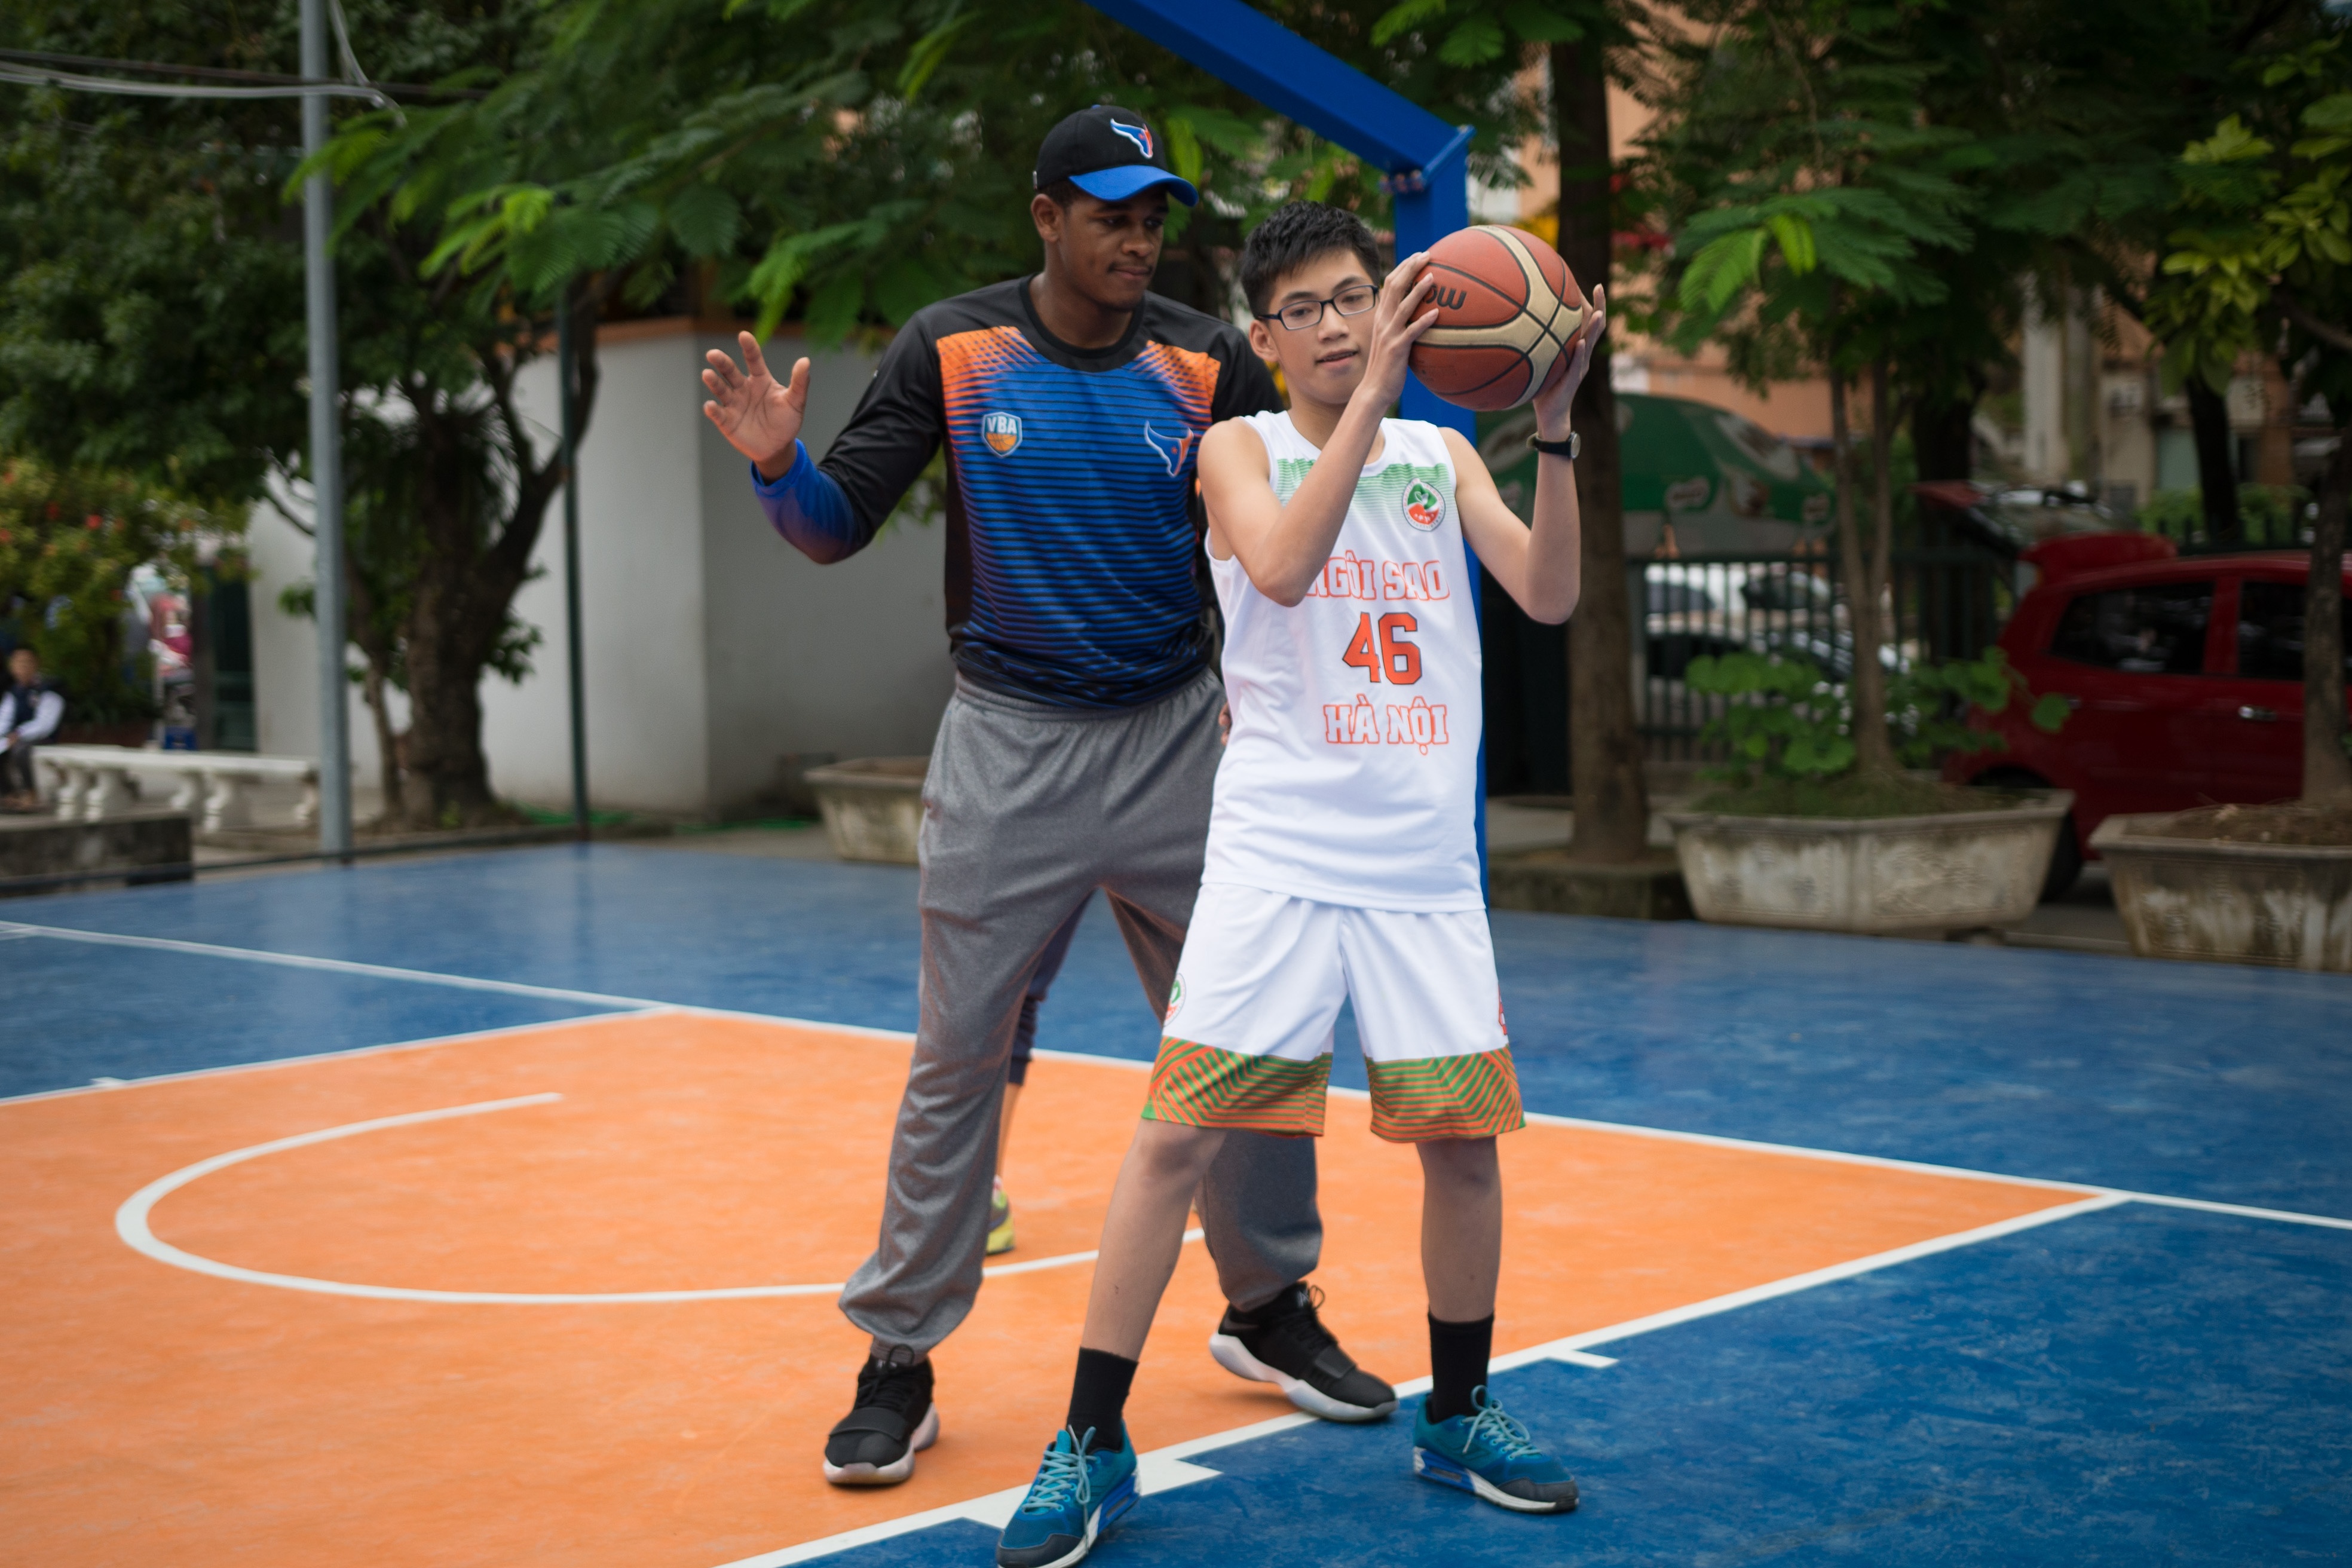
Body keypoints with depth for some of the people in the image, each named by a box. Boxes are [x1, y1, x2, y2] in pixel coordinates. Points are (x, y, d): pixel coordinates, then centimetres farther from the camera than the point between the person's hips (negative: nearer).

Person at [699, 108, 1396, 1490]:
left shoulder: (1208, 362, -3)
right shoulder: (952, 350, -5)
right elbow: (841, 527, -4)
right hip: (1011, 749, -1)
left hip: (1178, 738, 2)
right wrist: (781, 464, -24)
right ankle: (900, 1359, 12)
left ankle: (1270, 1307, 27)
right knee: (958, 1061, 1)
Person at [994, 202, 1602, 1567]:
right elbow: (1281, 568, -19)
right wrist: (1373, 394, -23)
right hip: (1280, 852, -3)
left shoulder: (1443, 455, 12)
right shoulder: (1242, 447, 3)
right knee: (1178, 1134, -9)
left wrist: (1555, 431, -14)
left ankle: (1456, 1415, 26)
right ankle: (1094, 1448, 0)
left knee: (1463, 1139, 6)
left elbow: (1550, 596, -2)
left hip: (1427, 865, 3)